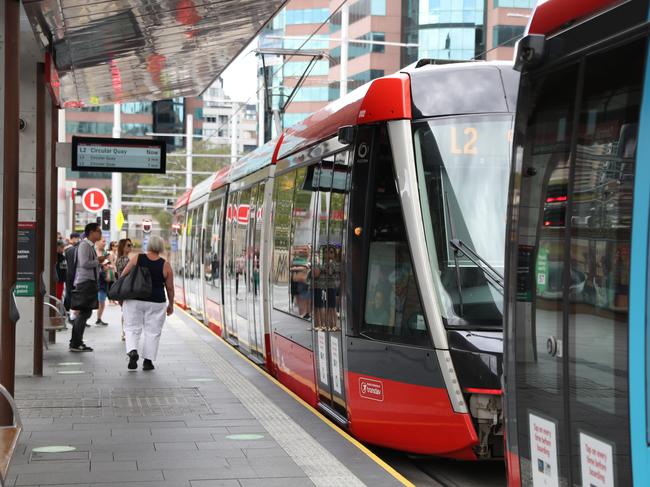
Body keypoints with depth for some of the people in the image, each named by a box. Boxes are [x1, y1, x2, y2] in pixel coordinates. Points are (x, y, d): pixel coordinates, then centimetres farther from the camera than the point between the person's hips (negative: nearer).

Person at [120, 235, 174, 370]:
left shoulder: (136, 258, -2)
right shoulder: (165, 265, -3)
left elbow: (123, 276, 1)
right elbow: (170, 288, 1)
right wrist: (171, 304, 14)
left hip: (134, 300, 0)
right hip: (156, 303, 0)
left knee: (132, 328, 9)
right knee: (153, 331, 9)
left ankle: (132, 351, -14)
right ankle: (148, 361, 9)